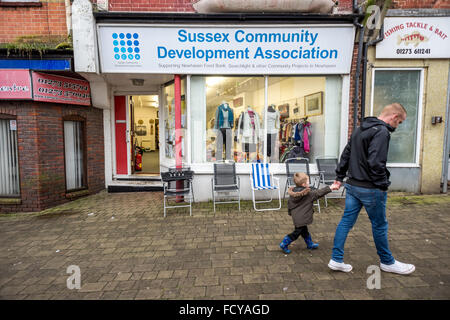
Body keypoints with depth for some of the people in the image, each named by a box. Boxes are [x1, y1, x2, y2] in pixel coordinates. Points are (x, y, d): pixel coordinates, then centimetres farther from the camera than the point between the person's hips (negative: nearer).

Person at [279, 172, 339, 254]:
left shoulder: (293, 192, 1)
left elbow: (289, 204, 9)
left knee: (304, 231, 22)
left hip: (296, 216, 9)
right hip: (300, 218, -9)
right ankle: (284, 244, 9)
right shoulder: (308, 194, -19)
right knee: (297, 232, 3)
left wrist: (290, 212, 23)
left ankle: (310, 244, 39)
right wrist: (330, 188, -13)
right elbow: (318, 193, -17)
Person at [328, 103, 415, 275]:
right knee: (379, 225, 10)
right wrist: (383, 185, -12)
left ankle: (336, 260, 15)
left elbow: (346, 154, 16)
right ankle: (387, 262, 30)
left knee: (346, 221, 9)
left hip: (352, 185, 8)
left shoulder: (360, 129, 13)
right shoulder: (382, 131, -15)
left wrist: (339, 177, 18)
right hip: (370, 189, -8)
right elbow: (376, 163, -24)